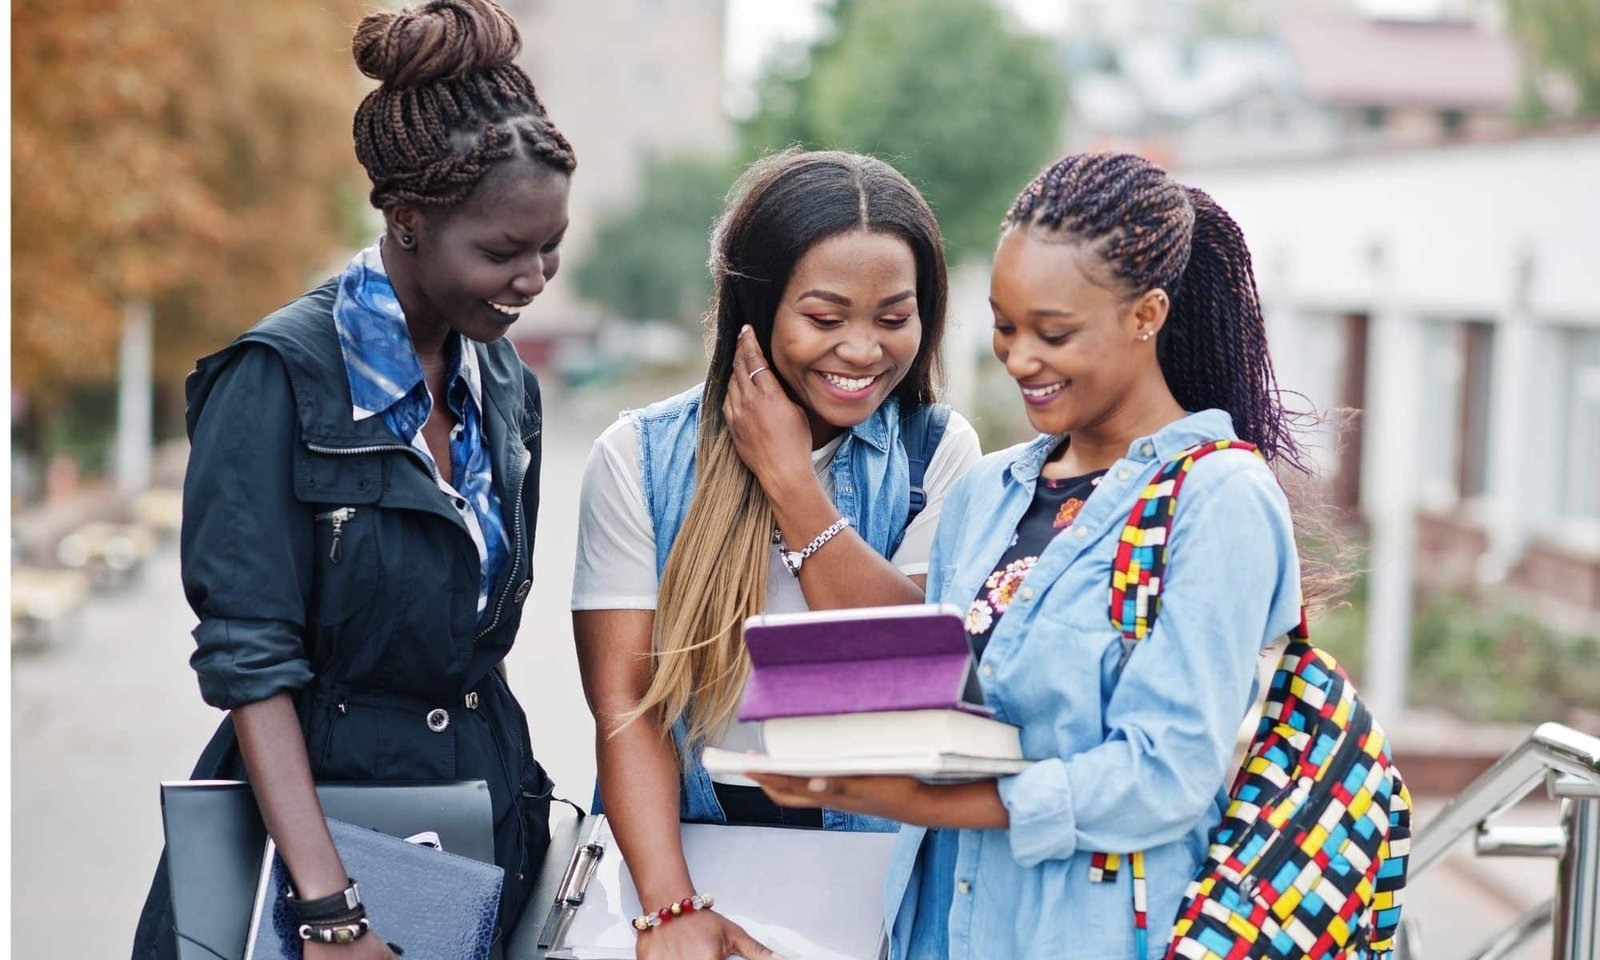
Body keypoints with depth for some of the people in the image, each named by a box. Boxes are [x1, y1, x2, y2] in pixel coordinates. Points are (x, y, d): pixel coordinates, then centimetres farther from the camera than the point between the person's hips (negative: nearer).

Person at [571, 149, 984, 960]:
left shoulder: (937, 453, 4)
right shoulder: (639, 459, 1)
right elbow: (625, 703, -5)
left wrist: (789, 478, -9)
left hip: (866, 839, 0)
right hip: (685, 836, 0)